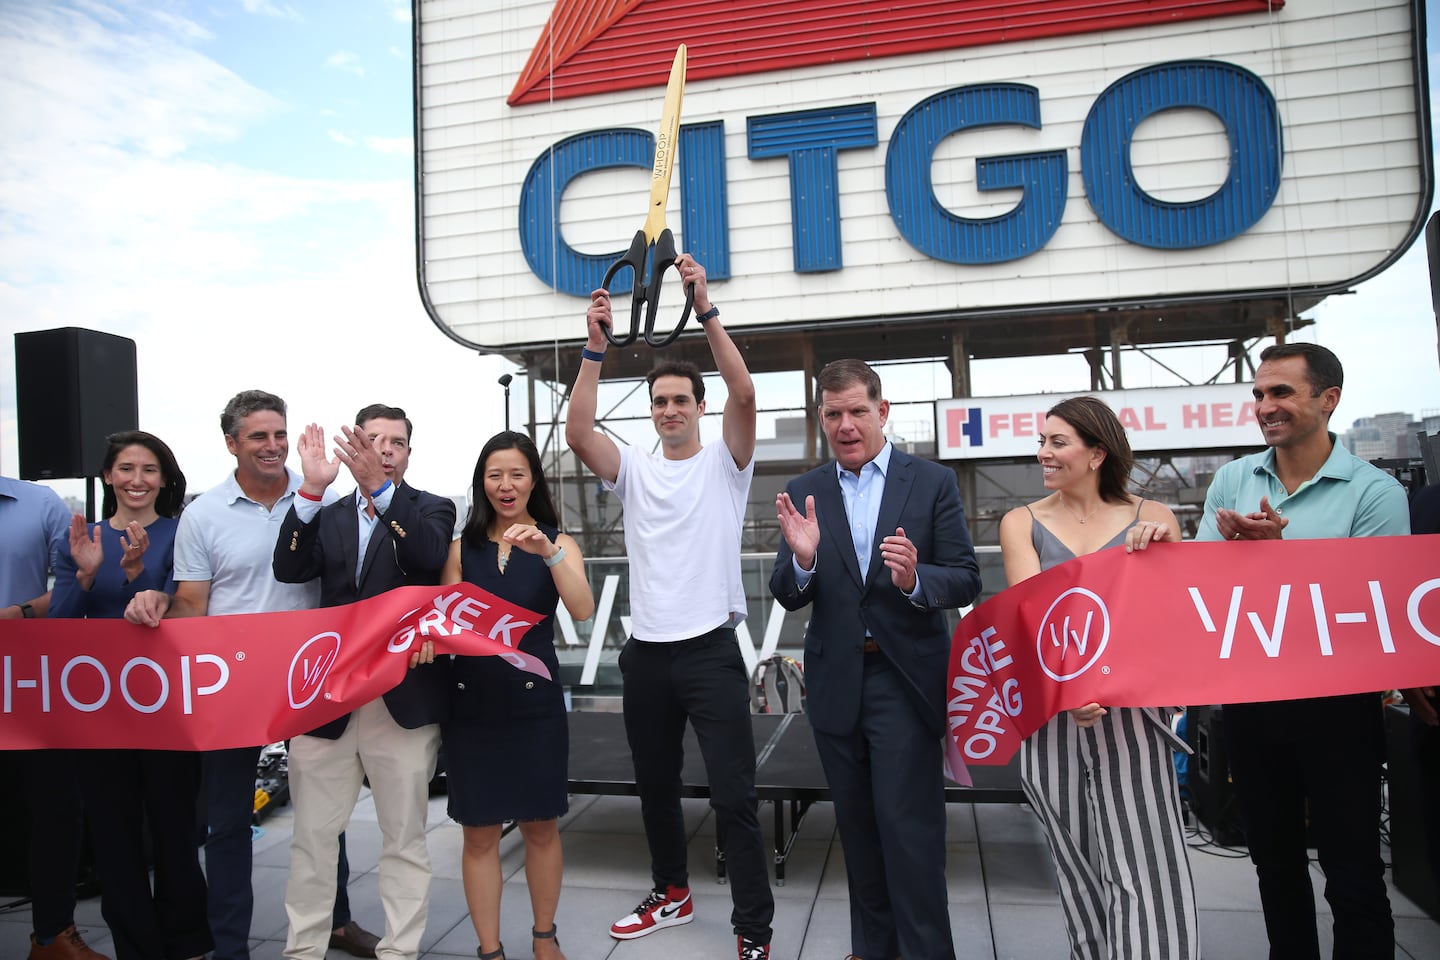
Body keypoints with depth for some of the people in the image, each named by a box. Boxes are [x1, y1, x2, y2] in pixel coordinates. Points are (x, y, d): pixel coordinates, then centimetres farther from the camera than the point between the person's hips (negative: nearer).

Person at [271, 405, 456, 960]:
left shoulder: (429, 510, 4)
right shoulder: (327, 516, 12)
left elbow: (431, 554, -19)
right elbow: (289, 569, -5)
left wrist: (380, 485, -30)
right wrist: (312, 488, -16)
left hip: (404, 699, -2)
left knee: (404, 839, 8)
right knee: (312, 837, 11)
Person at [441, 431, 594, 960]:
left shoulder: (558, 542, 0)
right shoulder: (462, 547, 3)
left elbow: (583, 610, -15)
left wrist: (548, 552, -27)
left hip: (535, 699, 0)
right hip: (472, 701, 1)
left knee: (541, 827, 11)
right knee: (480, 833, 7)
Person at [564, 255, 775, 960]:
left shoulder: (724, 462, 0)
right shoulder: (634, 469, 8)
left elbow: (744, 395, -18)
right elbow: (576, 433, -9)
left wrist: (706, 310, -25)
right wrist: (594, 347, -17)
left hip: (711, 650, -4)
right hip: (646, 652, 5)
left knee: (734, 795, -2)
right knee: (655, 784, 18)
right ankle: (672, 894, 38)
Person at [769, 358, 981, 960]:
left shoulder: (933, 482, -3)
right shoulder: (804, 494, 4)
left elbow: (964, 582, -5)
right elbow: (787, 597, 0)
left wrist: (914, 578, -26)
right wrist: (802, 558, -22)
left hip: (904, 679, -3)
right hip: (835, 682, 4)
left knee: (908, 827, -2)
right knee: (857, 826, 16)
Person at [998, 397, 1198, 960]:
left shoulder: (1152, 519, 4)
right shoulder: (1022, 524, 5)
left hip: (1132, 706, -1)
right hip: (1052, 709, 1)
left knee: (1148, 869, -6)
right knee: (1079, 870, 10)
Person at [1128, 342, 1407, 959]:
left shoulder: (1375, 492, -9)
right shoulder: (1233, 480, 3)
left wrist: (1276, 550, -24)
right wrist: (1161, 542, -21)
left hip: (1335, 704, -4)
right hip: (1250, 697, 4)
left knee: (1352, 873, 8)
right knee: (1274, 858, 20)